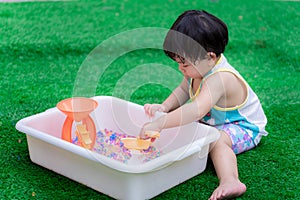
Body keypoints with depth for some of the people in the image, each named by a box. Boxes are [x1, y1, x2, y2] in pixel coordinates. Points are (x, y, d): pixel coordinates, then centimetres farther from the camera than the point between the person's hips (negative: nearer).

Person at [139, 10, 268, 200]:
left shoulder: (219, 79, -38)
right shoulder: (200, 68, -11)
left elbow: (196, 111, -52)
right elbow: (183, 90, 6)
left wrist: (159, 124, -54)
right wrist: (164, 106, -13)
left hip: (244, 126, -10)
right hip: (211, 120, 10)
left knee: (217, 141, -39)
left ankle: (230, 181, -53)